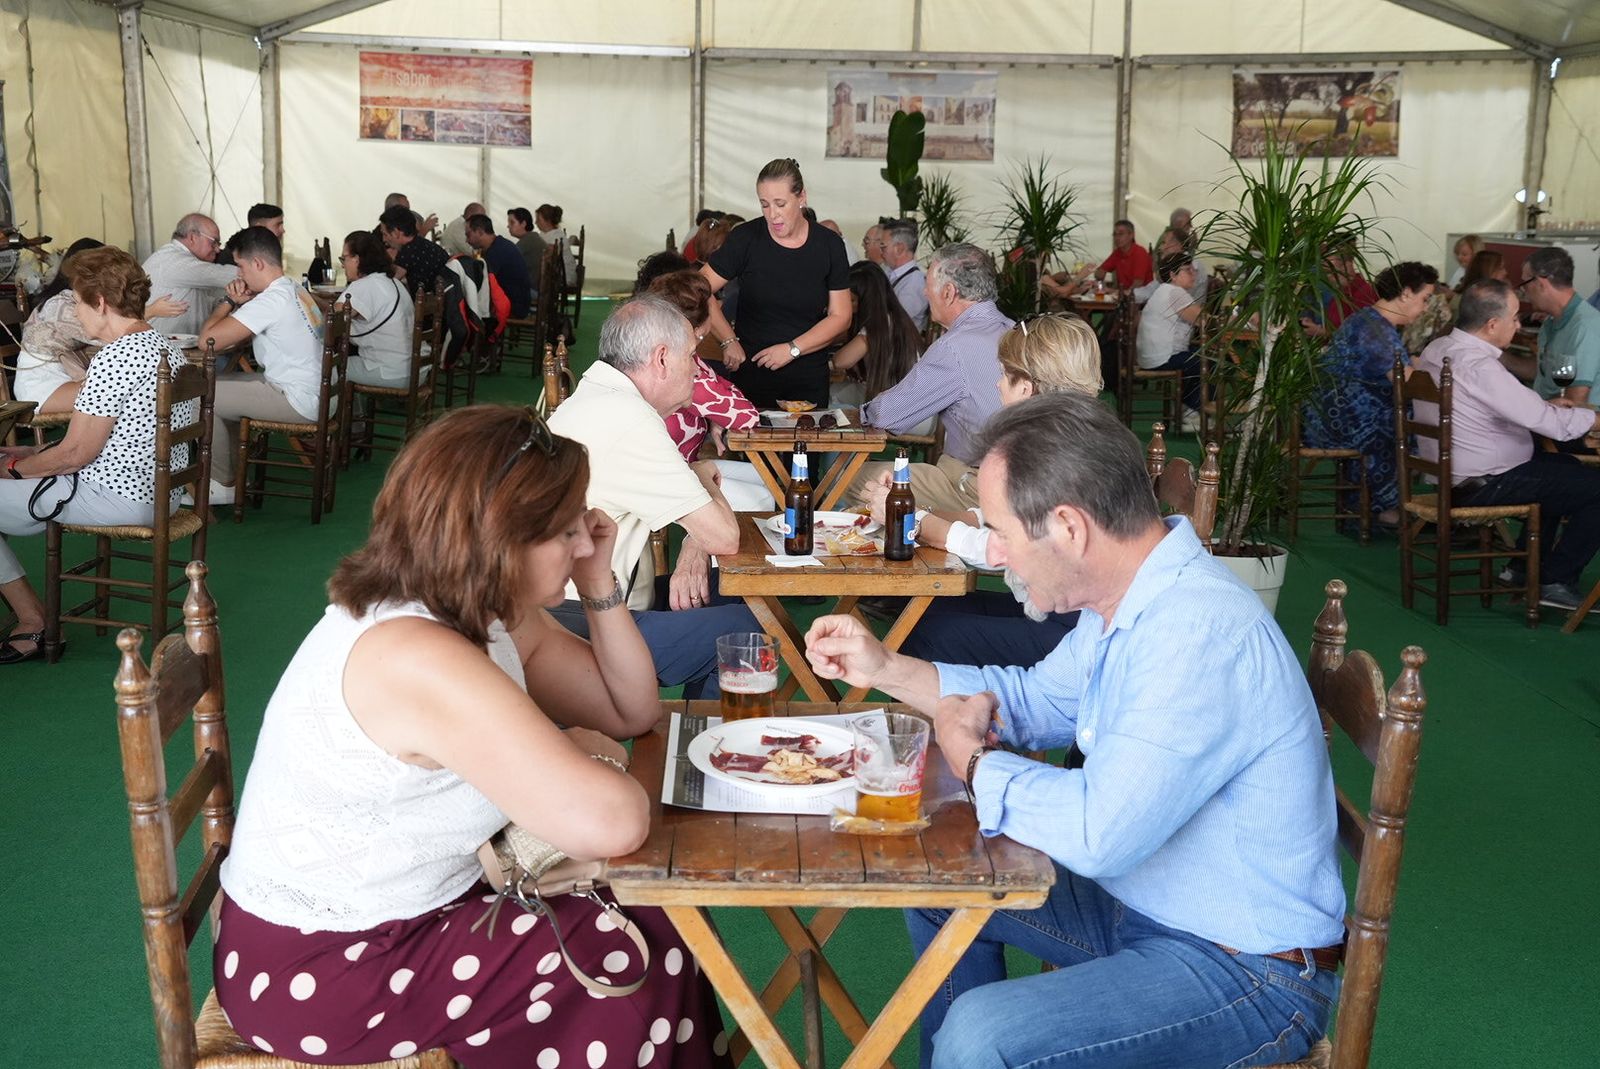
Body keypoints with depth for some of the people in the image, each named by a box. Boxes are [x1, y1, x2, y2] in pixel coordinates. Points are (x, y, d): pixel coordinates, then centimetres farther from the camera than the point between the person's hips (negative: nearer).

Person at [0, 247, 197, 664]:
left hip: (118, 498, -10)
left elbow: (75, 454, -18)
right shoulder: (165, 347, 9)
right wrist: (36, 455, 16)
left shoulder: (113, 360, -21)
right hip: (155, 488, 10)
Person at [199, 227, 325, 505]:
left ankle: (221, 485, 9)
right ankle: (233, 470, 24)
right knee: (220, 384, 20)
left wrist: (229, 301, -5)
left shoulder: (272, 300, -19)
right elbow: (239, 336, 20)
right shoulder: (296, 292, 11)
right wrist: (238, 304, 0)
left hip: (299, 401, -10)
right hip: (317, 393, 10)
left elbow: (207, 339, -20)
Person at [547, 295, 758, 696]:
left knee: (722, 596, 15)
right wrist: (703, 477, 1)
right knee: (739, 627, -8)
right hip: (580, 633, -10)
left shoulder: (592, 400, 11)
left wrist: (692, 554, -1)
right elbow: (725, 537, -19)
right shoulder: (628, 421, -22)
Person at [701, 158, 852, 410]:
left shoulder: (829, 245, -1)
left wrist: (793, 349, -11)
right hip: (751, 376, -1)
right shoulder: (746, 238, -5)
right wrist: (729, 341, -10)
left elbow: (840, 316, -1)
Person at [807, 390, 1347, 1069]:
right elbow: (1038, 699, 19)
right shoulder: (1124, 601, 1)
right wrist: (883, 668, 10)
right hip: (1139, 904, 10)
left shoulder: (1203, 634, -31)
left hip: (1249, 975, -9)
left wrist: (972, 760, -16)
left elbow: (1099, 834, -34)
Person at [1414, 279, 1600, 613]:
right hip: (1482, 486, -10)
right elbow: (1552, 424, -23)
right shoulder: (1479, 368, -27)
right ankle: (1556, 582, 4)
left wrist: (1544, 404, 8)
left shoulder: (1437, 349, 3)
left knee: (1565, 467, 28)